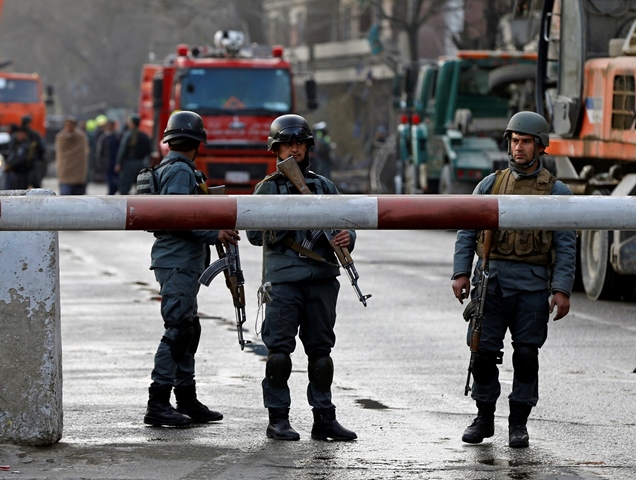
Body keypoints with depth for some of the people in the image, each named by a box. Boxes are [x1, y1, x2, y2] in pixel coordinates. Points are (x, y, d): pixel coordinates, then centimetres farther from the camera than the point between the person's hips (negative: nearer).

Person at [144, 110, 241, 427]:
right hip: (178, 262, -11)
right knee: (178, 329, -12)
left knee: (188, 330, 13)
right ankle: (158, 404, -13)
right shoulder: (180, 170, -12)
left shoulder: (167, 168, 20)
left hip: (182, 263, 11)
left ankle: (187, 401, 17)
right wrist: (214, 234, -22)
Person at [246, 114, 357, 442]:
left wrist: (347, 237, -6)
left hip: (322, 279, 3)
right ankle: (278, 419, 1)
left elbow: (345, 225, 17)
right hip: (284, 279, -3)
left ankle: (324, 418, 11)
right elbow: (254, 233, -1)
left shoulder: (324, 187, 15)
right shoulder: (268, 188, 5)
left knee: (321, 350, 6)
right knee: (279, 350, -5)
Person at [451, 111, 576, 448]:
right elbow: (467, 231, 10)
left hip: (531, 285, -2)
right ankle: (484, 418, 14)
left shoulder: (556, 192, 3)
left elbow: (566, 246, -1)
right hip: (490, 281, 2)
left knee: (526, 354, 0)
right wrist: (461, 273, 0)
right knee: (483, 351, 1)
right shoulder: (490, 185, 9)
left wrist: (562, 290, -9)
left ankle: (518, 423, 10)